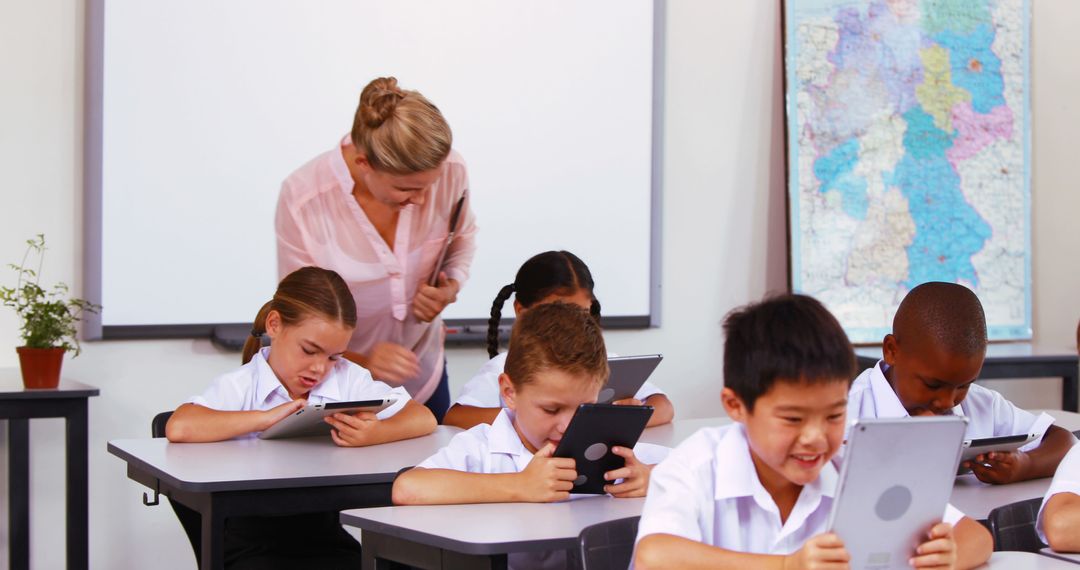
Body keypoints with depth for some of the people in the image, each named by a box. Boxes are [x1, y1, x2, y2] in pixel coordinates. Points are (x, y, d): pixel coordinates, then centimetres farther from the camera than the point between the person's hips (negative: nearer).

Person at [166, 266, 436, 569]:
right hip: (254, 543, -3)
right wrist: (267, 418, -21)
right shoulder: (241, 385, -4)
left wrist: (376, 433, -23)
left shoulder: (348, 379, 6)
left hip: (326, 534, 3)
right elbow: (178, 428, -22)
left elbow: (424, 419, -2)